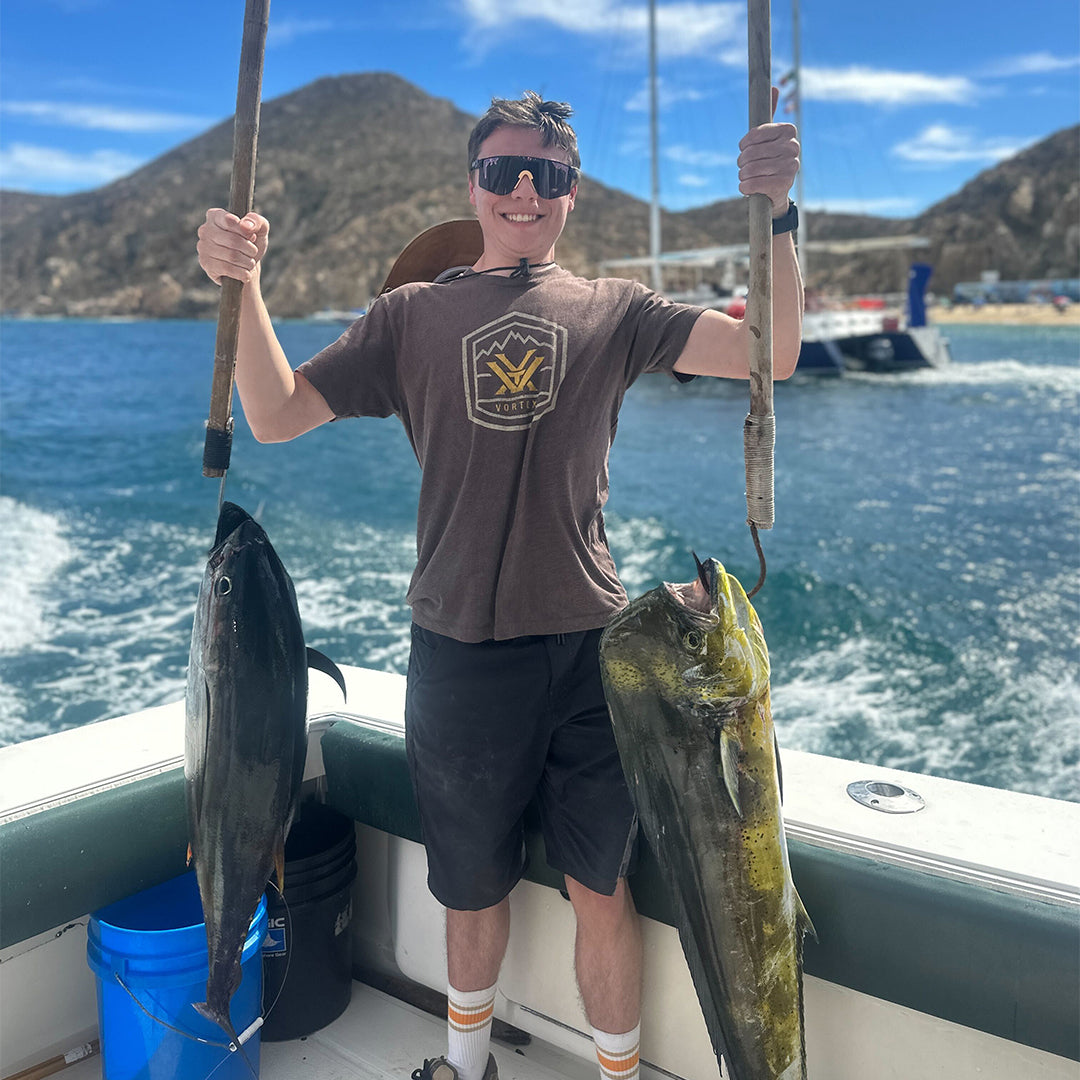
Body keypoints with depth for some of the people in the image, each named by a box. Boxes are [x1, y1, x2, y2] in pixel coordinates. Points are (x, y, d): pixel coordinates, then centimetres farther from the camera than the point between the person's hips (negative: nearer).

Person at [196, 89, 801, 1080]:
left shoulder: (612, 309, 5)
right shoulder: (413, 314, 7)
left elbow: (770, 354, -5)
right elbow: (276, 415, 1)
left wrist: (773, 215, -17)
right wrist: (243, 284, -10)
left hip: (591, 644, -1)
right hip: (459, 646, 1)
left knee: (602, 889, 9)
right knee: (474, 885, 19)